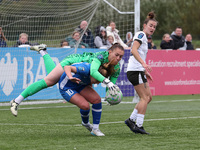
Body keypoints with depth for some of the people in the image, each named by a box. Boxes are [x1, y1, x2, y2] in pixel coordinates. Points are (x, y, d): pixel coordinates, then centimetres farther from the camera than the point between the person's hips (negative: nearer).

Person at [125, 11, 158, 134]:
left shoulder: (145, 38, 22)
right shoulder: (141, 34, -8)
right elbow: (134, 50, -23)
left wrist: (145, 71, 25)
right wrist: (143, 63, -32)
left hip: (139, 71, 10)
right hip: (135, 70, -10)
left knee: (148, 97, 9)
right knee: (145, 98, -10)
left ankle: (131, 120, 12)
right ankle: (139, 126, -9)